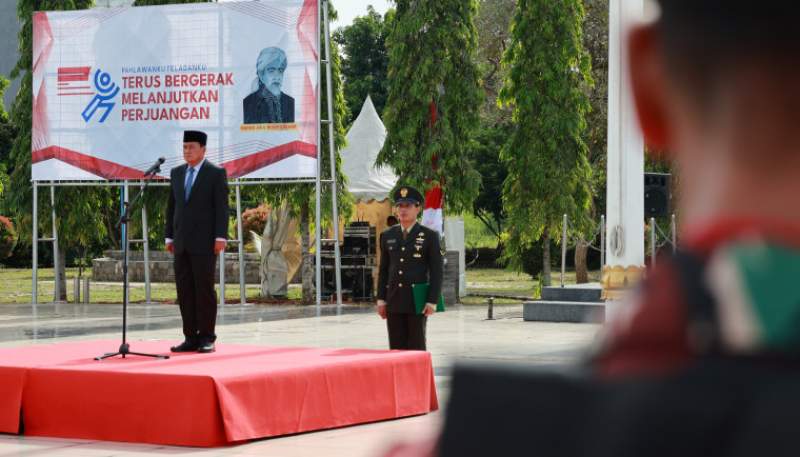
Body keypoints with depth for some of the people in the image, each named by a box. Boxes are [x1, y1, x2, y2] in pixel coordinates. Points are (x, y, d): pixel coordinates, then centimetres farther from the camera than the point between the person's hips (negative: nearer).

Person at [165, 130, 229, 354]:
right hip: (182, 243, 6)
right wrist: (169, 236, 11)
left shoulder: (216, 173, -2)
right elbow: (171, 206, 16)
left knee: (205, 289, -5)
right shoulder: (176, 173, 14)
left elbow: (221, 207, -7)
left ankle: (207, 338, 0)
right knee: (185, 291, 3)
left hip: (204, 242, -5)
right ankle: (191, 338, 6)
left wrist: (220, 237, -14)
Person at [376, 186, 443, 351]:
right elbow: (383, 270, 13)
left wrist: (432, 301, -11)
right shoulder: (388, 236, 10)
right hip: (394, 301, 4)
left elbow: (436, 271, -4)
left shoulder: (429, 236, -2)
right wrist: (381, 300, 6)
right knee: (396, 348, 4)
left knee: (416, 348, -1)